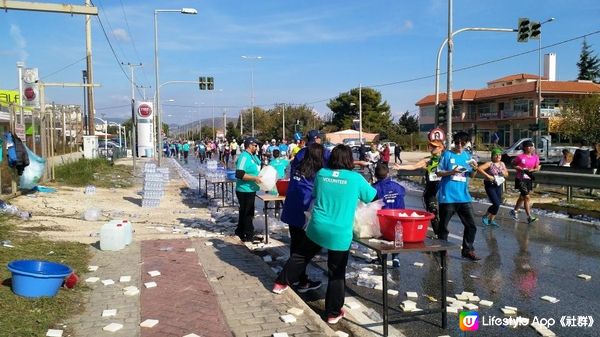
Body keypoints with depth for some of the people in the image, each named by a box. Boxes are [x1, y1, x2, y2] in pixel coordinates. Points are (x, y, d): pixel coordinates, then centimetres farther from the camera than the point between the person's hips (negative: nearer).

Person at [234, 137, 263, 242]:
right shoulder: (244, 157, -21)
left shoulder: (253, 156, 9)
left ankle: (240, 231, 36)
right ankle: (248, 235, 12)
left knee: (244, 212, 21)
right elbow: (239, 174, -28)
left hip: (251, 189, 10)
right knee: (247, 213, 1)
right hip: (245, 190, -10)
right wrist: (254, 178, -27)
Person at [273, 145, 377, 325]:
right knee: (337, 273, 9)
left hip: (317, 228, 3)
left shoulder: (321, 173, 0)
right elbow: (372, 197, 8)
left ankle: (281, 283, 39)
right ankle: (333, 313, 20)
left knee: (301, 256, 25)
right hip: (340, 234, -3)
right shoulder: (355, 178, -9)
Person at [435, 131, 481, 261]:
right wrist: (451, 172, -20)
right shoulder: (447, 155, -3)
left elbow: (471, 175, 16)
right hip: (448, 196, -4)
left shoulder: (467, 156, 10)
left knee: (471, 225, 4)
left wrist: (475, 168, -5)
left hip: (463, 196, 4)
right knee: (443, 226, 5)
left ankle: (468, 250, 17)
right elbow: (438, 172, -3)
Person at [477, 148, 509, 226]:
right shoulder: (490, 164, -12)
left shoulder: (502, 164, 8)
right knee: (496, 204, -12)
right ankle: (485, 217, 10)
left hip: (498, 185, 7)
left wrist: (504, 173, -5)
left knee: (498, 204, 8)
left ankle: (491, 220, 25)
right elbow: (479, 169, -25)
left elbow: (507, 174, 18)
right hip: (490, 186, -6)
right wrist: (488, 176, -27)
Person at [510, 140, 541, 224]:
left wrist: (532, 170, -14)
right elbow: (513, 164, 1)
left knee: (522, 197, 18)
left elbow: (537, 168, 7)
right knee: (527, 197, -11)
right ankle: (529, 217, -9)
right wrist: (520, 169, -13)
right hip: (521, 179, -6)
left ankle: (514, 211, 38)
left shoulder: (535, 157, 3)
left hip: (529, 179, 6)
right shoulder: (520, 157, -10)